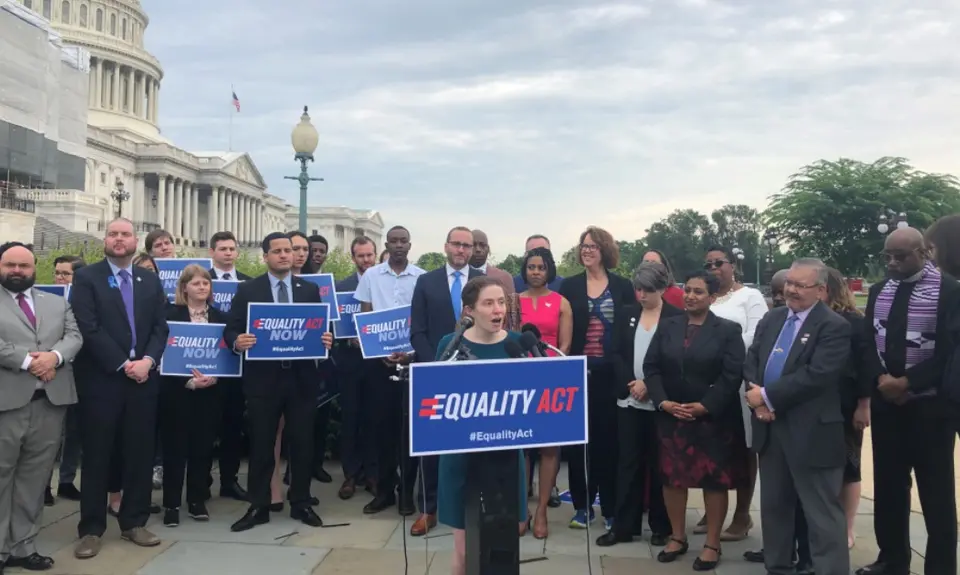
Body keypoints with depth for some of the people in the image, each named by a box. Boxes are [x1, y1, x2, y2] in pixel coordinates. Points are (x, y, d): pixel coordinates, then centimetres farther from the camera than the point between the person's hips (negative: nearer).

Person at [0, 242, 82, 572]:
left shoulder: (58, 303, 18)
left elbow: (74, 336, 6)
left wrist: (54, 356, -13)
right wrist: (27, 360, -15)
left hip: (50, 401, 4)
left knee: (35, 478, 9)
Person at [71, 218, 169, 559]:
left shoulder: (151, 281, 12)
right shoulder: (86, 278, -1)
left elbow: (161, 327, 7)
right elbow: (88, 328, -10)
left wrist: (147, 361, -10)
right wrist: (122, 365, -14)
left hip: (143, 378, 4)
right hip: (100, 379, -4)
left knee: (140, 453, 8)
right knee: (97, 455, 4)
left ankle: (134, 523, 20)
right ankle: (91, 529, 15)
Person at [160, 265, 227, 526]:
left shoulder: (220, 317, 7)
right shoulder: (171, 315, -3)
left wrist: (215, 378, -12)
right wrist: (188, 380, -17)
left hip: (210, 392, 3)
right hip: (177, 390, -3)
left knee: (203, 446, 7)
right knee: (175, 447, 2)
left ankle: (197, 500, 19)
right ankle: (172, 504, 11)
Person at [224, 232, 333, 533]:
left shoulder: (310, 289, 8)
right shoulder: (248, 289, 2)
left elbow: (321, 328, 7)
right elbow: (230, 329, -2)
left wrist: (326, 339, -15)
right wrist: (237, 341, -23)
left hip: (302, 378, 2)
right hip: (263, 378, -1)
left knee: (302, 442, 8)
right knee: (261, 444, 6)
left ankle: (301, 503, 22)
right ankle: (258, 506, 18)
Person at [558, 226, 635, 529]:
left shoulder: (623, 286, 5)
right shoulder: (569, 285, 6)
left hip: (611, 373, -1)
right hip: (578, 372, 1)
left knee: (609, 438, 4)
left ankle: (610, 507, 14)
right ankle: (582, 505, 15)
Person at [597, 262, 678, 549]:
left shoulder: (676, 317, -3)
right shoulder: (628, 315, 8)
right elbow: (616, 354, 5)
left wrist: (649, 385, -14)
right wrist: (630, 383, -9)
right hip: (629, 399, 3)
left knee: (659, 463, 6)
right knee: (628, 462, 6)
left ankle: (660, 526, 19)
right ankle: (623, 525, 12)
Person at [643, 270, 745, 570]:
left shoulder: (728, 330, -3)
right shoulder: (667, 326, 7)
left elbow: (732, 375, -10)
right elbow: (651, 367, 3)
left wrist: (704, 406, -17)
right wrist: (662, 402, -11)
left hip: (714, 419, -3)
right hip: (671, 417, 3)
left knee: (714, 479, 5)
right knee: (671, 477, 9)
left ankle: (712, 544, 17)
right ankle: (677, 537, 25)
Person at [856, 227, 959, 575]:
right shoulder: (878, 291, 8)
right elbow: (867, 341, 5)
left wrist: (907, 382, -19)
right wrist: (881, 379, -12)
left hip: (930, 405, -5)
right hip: (885, 403, 5)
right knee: (887, 485, 13)